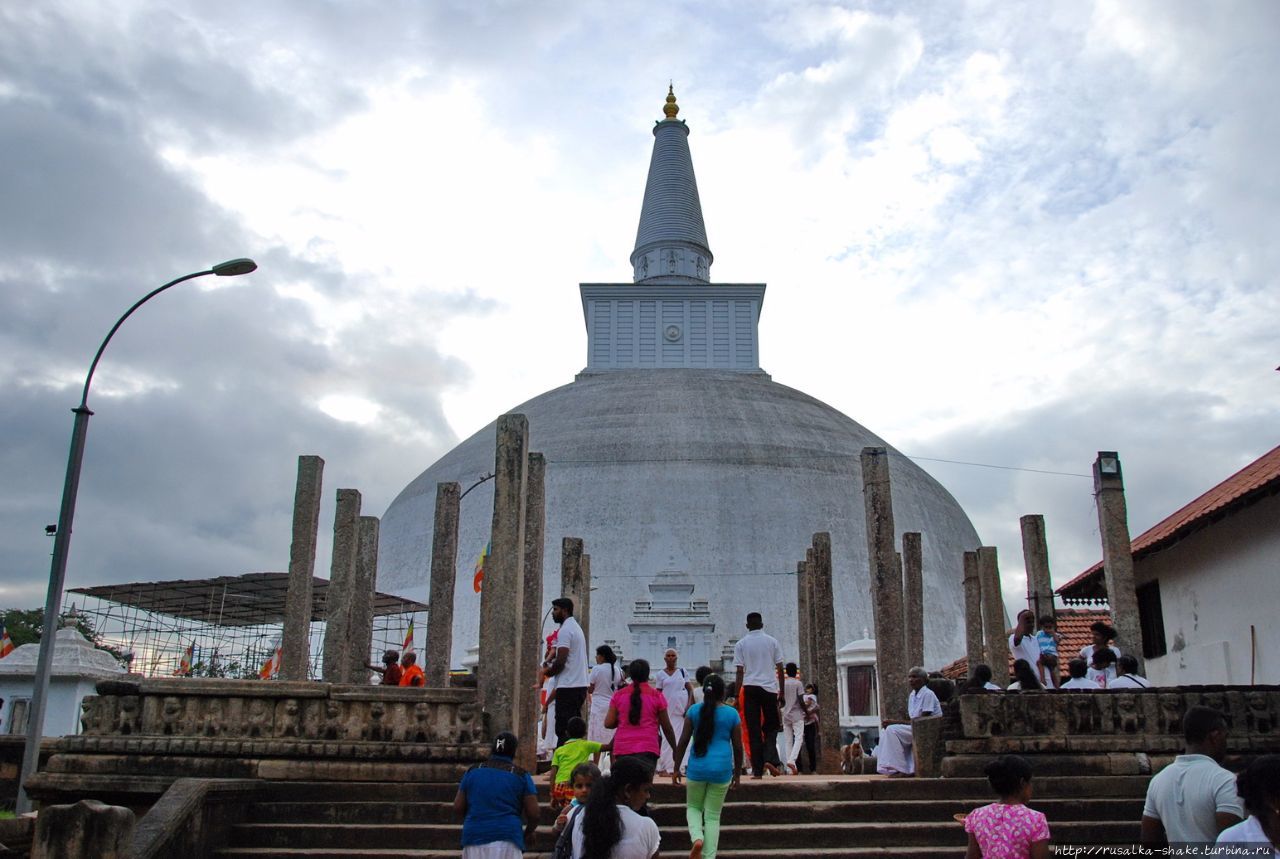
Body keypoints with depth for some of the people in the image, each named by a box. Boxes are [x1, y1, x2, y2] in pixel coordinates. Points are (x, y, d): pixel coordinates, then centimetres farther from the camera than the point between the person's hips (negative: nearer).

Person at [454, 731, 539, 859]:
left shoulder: (472, 771, 10)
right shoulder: (521, 775, 3)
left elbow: (457, 809, 10)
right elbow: (533, 815, 0)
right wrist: (526, 834, 19)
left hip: (474, 838, 3)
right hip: (507, 840, -3)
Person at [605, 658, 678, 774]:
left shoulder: (618, 695, 6)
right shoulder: (656, 696, 2)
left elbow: (608, 723, 4)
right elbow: (666, 727, 5)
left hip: (622, 749, 3)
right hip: (647, 750, -3)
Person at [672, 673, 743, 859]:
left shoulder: (694, 710, 0)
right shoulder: (732, 713, 0)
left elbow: (683, 742, 0)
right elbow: (738, 747, 3)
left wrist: (676, 768, 8)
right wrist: (737, 773, 15)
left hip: (697, 767, 0)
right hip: (721, 770, 0)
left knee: (693, 807, 19)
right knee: (713, 815, 10)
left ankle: (697, 837, -8)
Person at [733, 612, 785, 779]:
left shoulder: (741, 644, 4)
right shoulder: (772, 641, 6)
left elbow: (740, 671, 0)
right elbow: (780, 669, 4)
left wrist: (737, 696, 3)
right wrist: (781, 693, 10)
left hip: (749, 688, 0)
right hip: (769, 688, 0)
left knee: (753, 730, 4)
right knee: (771, 726, 14)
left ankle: (757, 770, 1)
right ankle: (770, 759, -6)